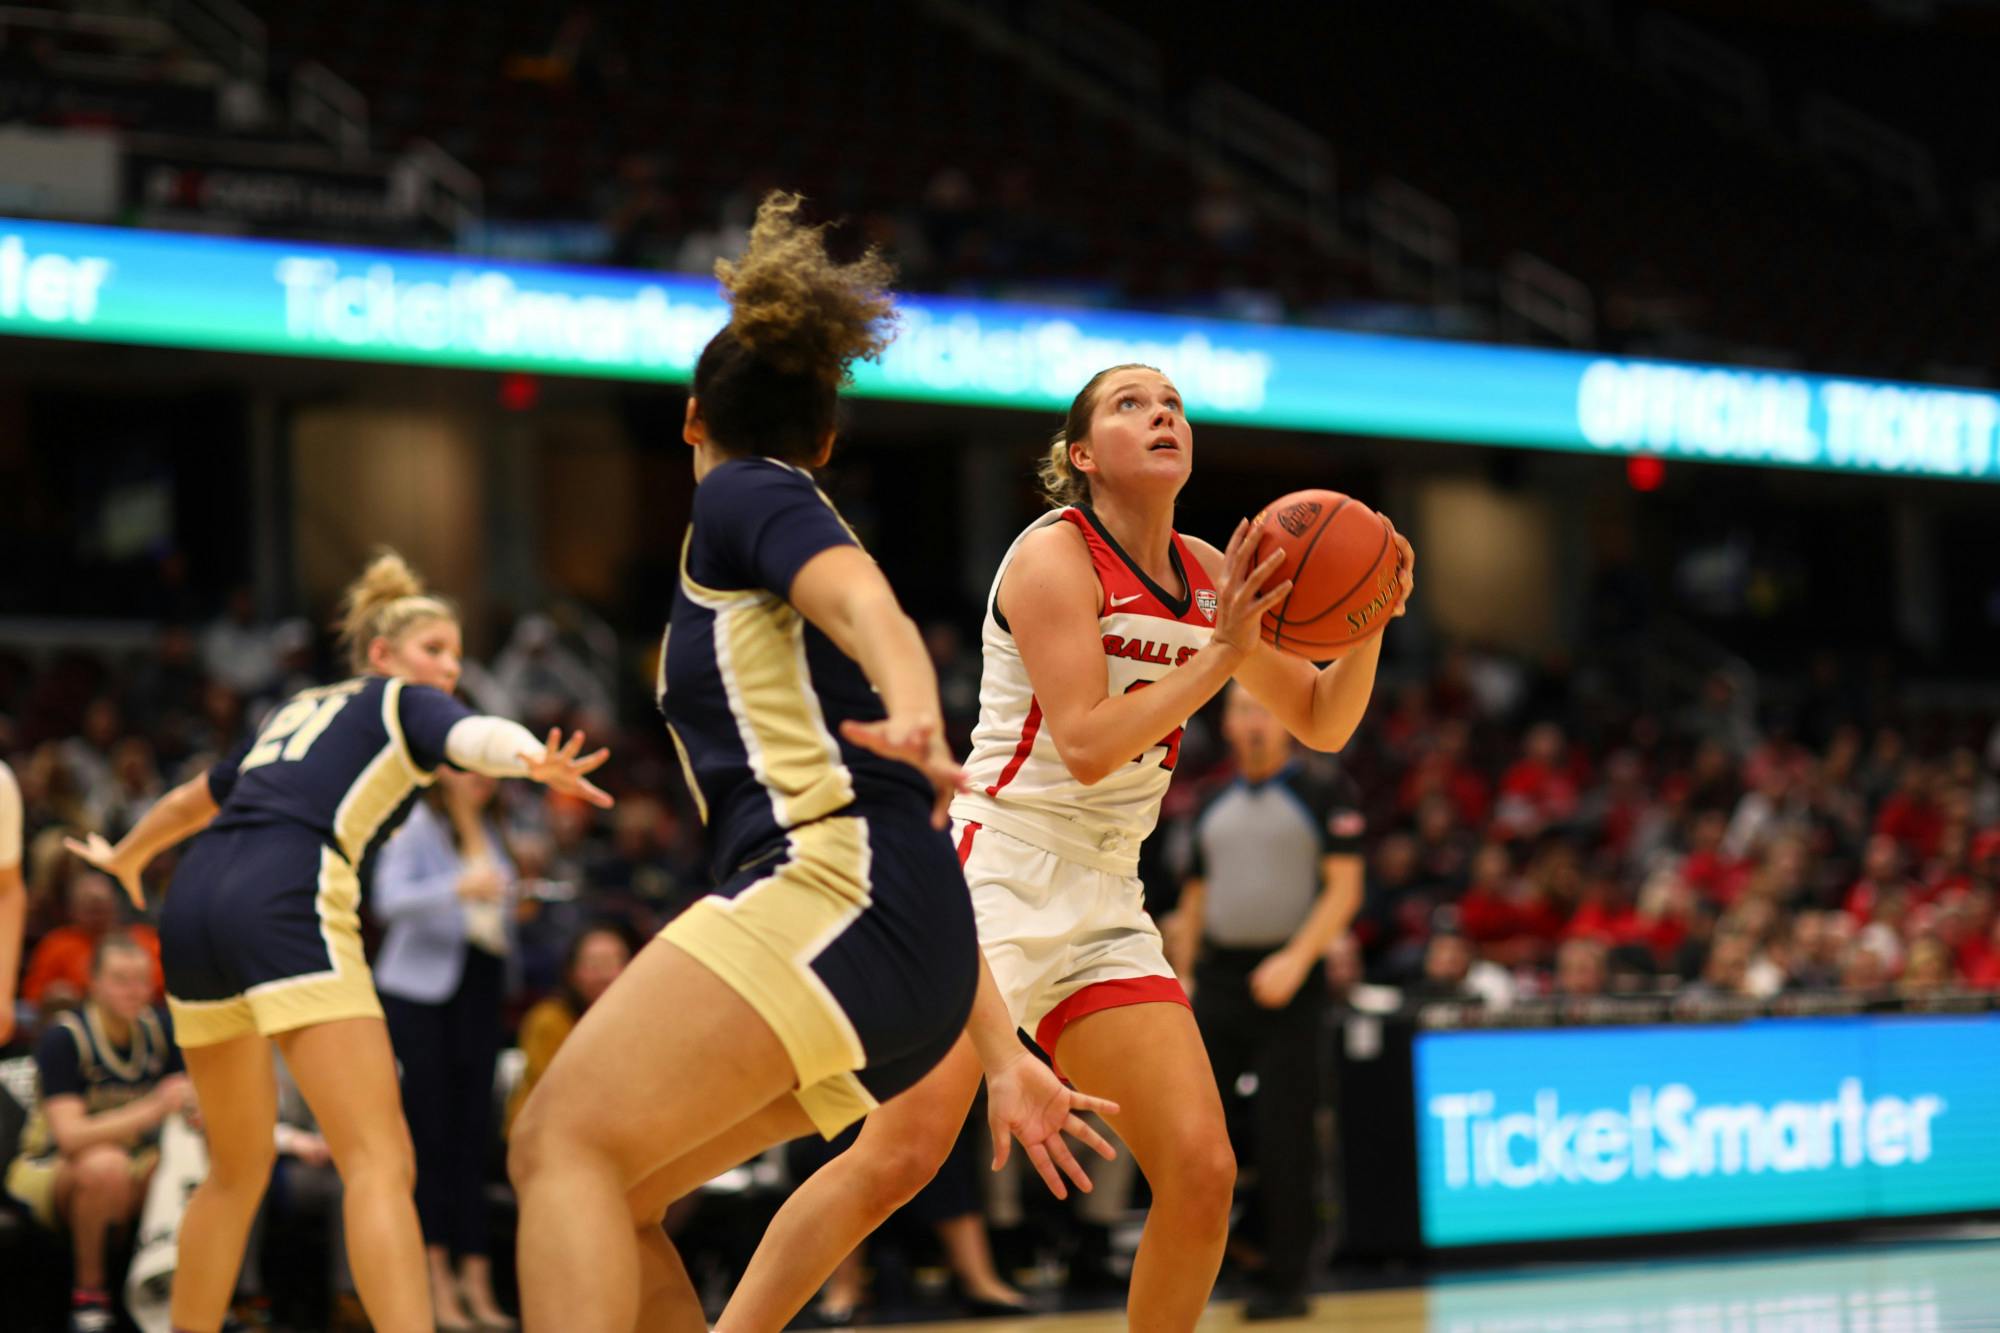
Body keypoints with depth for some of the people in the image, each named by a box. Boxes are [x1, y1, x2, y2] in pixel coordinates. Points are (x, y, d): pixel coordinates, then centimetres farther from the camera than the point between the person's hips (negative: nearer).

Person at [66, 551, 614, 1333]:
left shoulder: (297, 713, 31)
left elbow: (191, 801, 47)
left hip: (192, 909, 8)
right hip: (286, 907, -8)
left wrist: (123, 859, 66)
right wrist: (537, 761, -33)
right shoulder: (405, 704, 13)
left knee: (237, 1171, 22)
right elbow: (475, 737, -12)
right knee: (380, 1166, -16)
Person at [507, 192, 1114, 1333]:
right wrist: (1003, 1057, 33)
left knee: (563, 1145, -21)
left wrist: (915, 714, -36)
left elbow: (868, 603, -14)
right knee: (610, 1194, 12)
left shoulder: (746, 494, 10)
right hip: (916, 967, 9)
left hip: (834, 879, -9)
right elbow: (928, 857, 32)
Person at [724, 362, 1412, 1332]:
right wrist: (1222, 654, -20)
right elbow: (1087, 745, -18)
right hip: (998, 873, -7)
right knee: (899, 1157, -20)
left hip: (1104, 904, 7)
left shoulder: (1209, 574, 12)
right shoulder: (1055, 555, -8)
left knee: (1202, 1171, -4)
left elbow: (1323, 723, 17)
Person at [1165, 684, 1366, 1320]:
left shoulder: (1323, 796, 0)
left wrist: (1296, 959, -18)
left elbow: (1344, 888, -7)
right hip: (1216, 979, 5)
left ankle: (1284, 1284, 4)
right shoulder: (1214, 808, 16)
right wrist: (1178, 977, 12)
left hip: (1287, 984, -5)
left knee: (1283, 1140, -4)